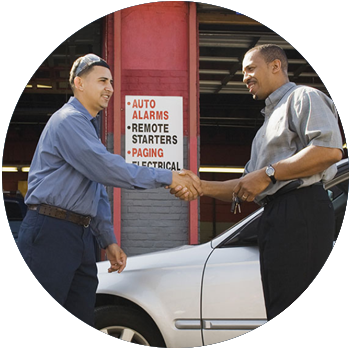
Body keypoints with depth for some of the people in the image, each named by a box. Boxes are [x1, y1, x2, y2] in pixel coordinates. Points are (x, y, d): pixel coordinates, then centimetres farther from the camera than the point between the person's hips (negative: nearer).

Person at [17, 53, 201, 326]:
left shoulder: (87, 127, 23)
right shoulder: (68, 121, -10)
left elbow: (99, 190, 25)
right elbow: (107, 168, -21)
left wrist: (109, 241, 17)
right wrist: (168, 178, -18)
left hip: (80, 236, 10)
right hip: (50, 232, -10)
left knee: (82, 321, 6)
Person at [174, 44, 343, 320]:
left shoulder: (304, 96, 4)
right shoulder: (270, 119, 34)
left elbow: (330, 149, -17)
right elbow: (247, 189, 30)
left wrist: (268, 174, -13)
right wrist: (202, 187, 15)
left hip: (301, 210, -10)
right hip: (276, 216, 10)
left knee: (288, 312, -18)